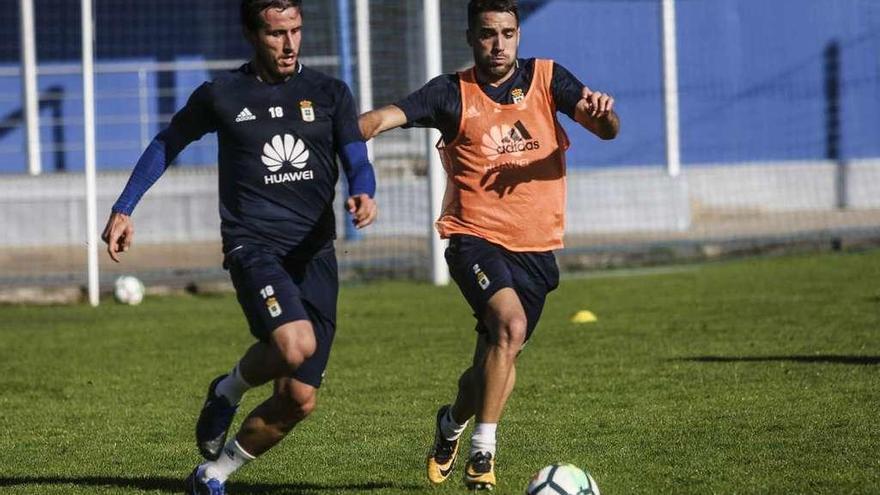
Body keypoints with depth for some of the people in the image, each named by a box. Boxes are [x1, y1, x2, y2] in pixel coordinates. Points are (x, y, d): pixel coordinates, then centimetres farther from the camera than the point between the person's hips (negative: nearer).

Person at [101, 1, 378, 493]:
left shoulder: (330, 94, 8)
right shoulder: (220, 96, 4)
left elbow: (358, 163, 3)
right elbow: (166, 145, 18)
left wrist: (363, 195, -21)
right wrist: (123, 210, 13)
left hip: (315, 254, 3)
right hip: (253, 245, -3)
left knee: (300, 399, -1)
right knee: (296, 344, -31)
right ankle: (228, 390, 2)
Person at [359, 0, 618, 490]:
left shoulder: (546, 78, 3)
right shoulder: (454, 93, -2)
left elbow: (607, 130, -4)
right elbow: (390, 116, -15)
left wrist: (602, 113, -28)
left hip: (536, 246, 3)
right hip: (476, 237, -3)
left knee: (497, 360, 9)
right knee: (510, 325, -27)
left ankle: (453, 422, 41)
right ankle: (482, 451, -17)